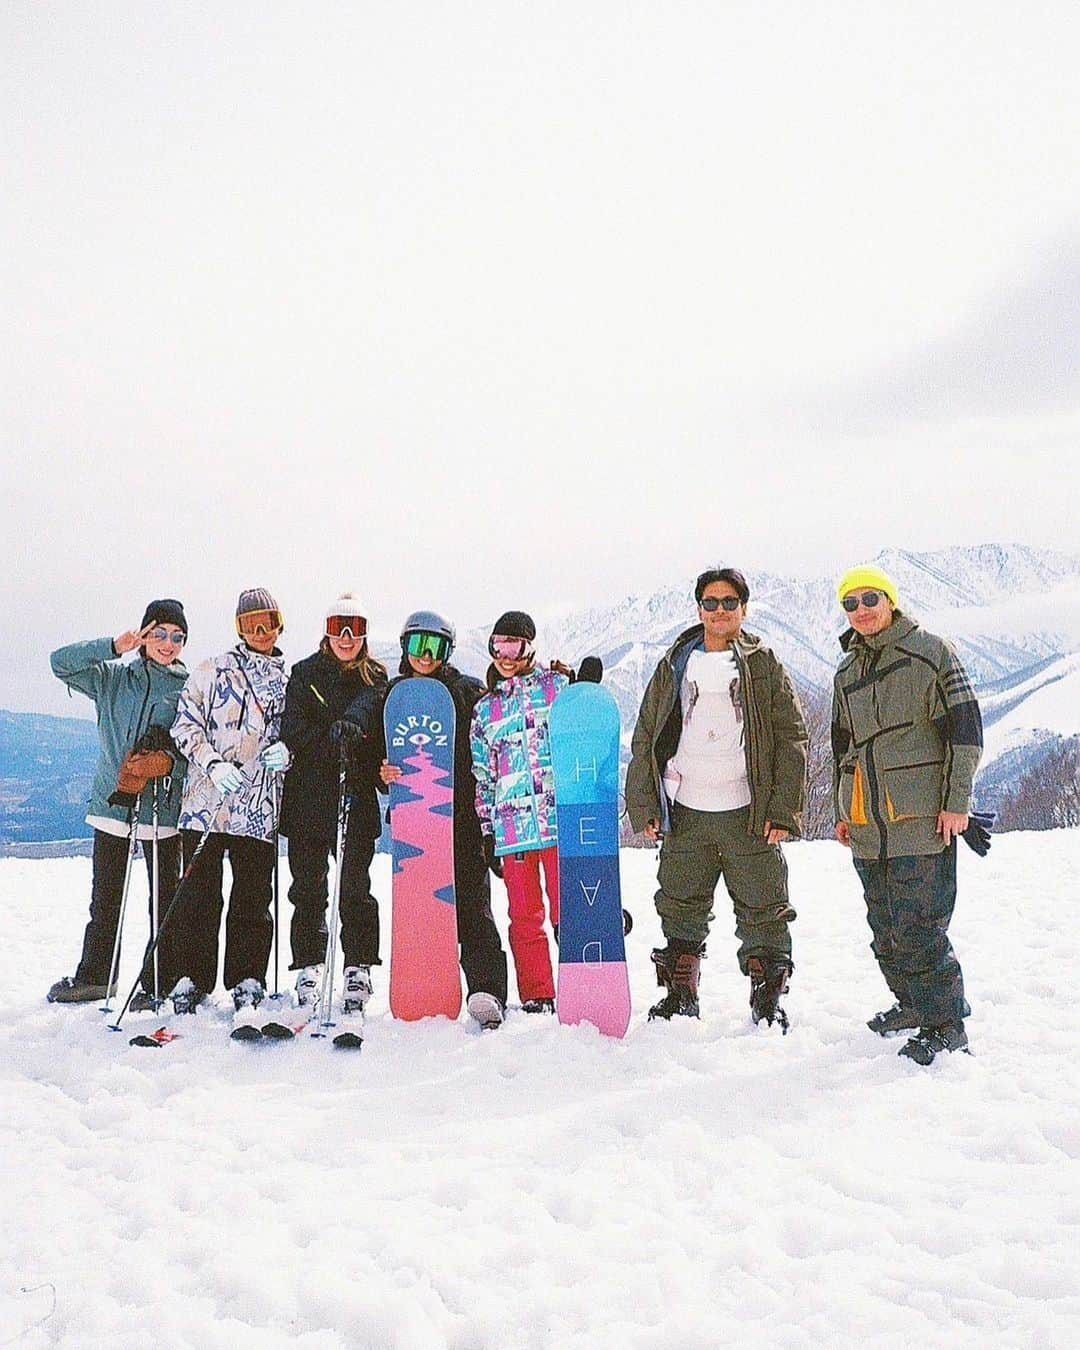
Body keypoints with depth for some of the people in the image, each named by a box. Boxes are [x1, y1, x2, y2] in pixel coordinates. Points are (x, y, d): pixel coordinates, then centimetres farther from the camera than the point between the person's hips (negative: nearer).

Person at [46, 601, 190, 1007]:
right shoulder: (113, 678, 8)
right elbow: (61, 662, -1)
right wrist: (114, 647, -10)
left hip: (164, 807, -2)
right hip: (111, 803, 2)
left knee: (165, 899, 3)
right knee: (104, 898, 12)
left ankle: (159, 984, 14)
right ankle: (93, 977, 27)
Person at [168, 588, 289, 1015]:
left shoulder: (291, 679, 11)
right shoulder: (211, 671, 6)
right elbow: (185, 725, 3)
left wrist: (284, 749, -4)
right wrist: (214, 764, -12)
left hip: (259, 806, 1)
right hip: (206, 798, -1)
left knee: (254, 893, 4)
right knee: (200, 891, 3)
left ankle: (247, 979, 15)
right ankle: (194, 976, 15)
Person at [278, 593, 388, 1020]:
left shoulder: (377, 678, 9)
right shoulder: (304, 674, 6)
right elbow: (293, 732, -4)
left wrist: (379, 771, -17)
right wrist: (335, 744, -17)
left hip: (358, 797, 0)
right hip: (309, 796, 0)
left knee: (355, 887, 1)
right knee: (308, 888, 5)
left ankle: (358, 969, 9)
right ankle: (308, 970, 13)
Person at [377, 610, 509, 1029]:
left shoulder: (468, 691, 6)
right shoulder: (391, 695, 13)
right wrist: (384, 773, -11)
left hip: (462, 817, -2)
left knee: (471, 906, -9)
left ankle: (486, 991, -14)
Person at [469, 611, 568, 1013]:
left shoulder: (558, 685, 8)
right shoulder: (485, 709, 15)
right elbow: (482, 776, 15)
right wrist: (487, 832, 11)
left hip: (561, 816, -2)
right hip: (512, 825, 3)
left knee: (566, 911, -3)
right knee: (524, 916, 5)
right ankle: (536, 995, 14)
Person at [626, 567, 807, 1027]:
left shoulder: (764, 665, 5)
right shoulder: (674, 665, 11)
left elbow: (792, 738, 2)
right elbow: (646, 737, 12)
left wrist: (783, 810, -6)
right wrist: (646, 806, 5)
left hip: (748, 812, -2)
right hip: (684, 813, 2)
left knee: (762, 909, 3)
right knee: (680, 909, 10)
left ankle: (768, 999, 17)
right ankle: (679, 996, 24)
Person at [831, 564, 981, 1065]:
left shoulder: (930, 652, -2)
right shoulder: (847, 673, 16)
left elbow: (965, 728, -6)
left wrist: (956, 802, -11)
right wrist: (842, 811, 20)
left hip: (921, 816, -6)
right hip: (866, 823, 7)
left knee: (918, 925, -9)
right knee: (884, 925, 13)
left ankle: (946, 1024, 4)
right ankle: (913, 1003, 31)